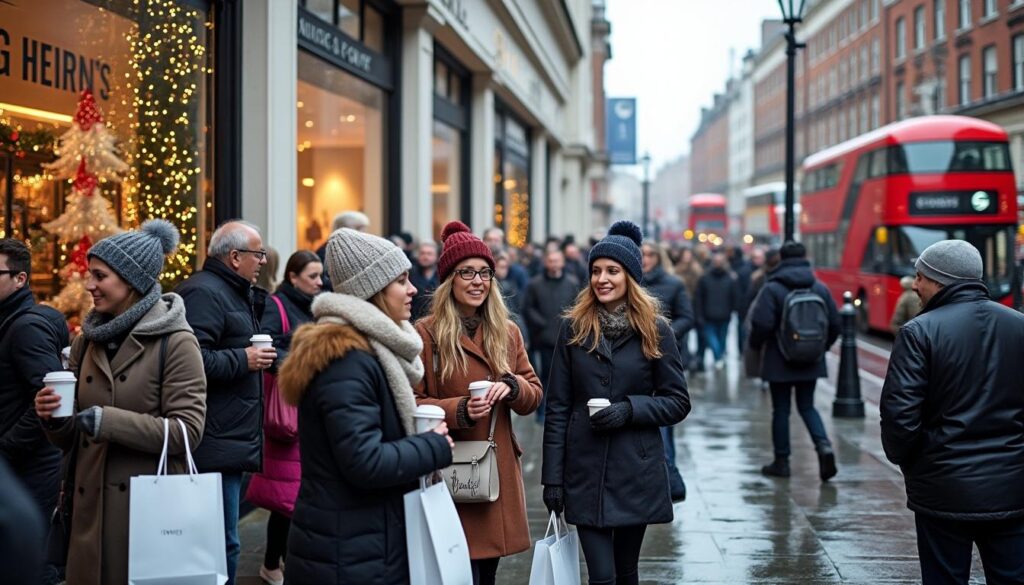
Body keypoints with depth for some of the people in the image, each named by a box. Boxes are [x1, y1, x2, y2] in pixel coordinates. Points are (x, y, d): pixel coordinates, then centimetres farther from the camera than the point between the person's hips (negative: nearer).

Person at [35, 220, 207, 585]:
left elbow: (188, 430, -14)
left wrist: (109, 422, -19)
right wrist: (54, 420, -6)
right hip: (91, 509, 5)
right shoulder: (87, 342, 11)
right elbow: (72, 440, 16)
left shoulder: (175, 342, -7)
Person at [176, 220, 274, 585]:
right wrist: (244, 360, -18)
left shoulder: (232, 293, 20)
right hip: (216, 444, -11)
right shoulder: (204, 293, -14)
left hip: (230, 441, 11)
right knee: (221, 543, -8)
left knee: (222, 539, 15)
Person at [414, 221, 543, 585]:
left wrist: (512, 387, -11)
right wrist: (459, 410, -22)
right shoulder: (426, 334, -6)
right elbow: (412, 405, -6)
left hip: (499, 471, 5)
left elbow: (533, 395, 11)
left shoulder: (508, 333, 11)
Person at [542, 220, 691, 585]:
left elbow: (678, 402, 1)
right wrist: (552, 475, -1)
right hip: (585, 470, 0)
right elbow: (557, 408, 3)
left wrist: (630, 409, -16)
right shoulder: (573, 328, 2)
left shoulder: (656, 331, -1)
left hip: (636, 471, 0)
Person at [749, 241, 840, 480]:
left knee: (781, 410, 7)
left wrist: (755, 344, 1)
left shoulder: (772, 289, -12)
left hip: (780, 361, -4)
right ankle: (824, 446, -8)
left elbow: (762, 324, -19)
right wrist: (822, 346, 19)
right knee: (807, 406, 15)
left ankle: (781, 462, 13)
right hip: (811, 362, 4)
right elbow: (835, 323, 3)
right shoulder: (820, 288, 1)